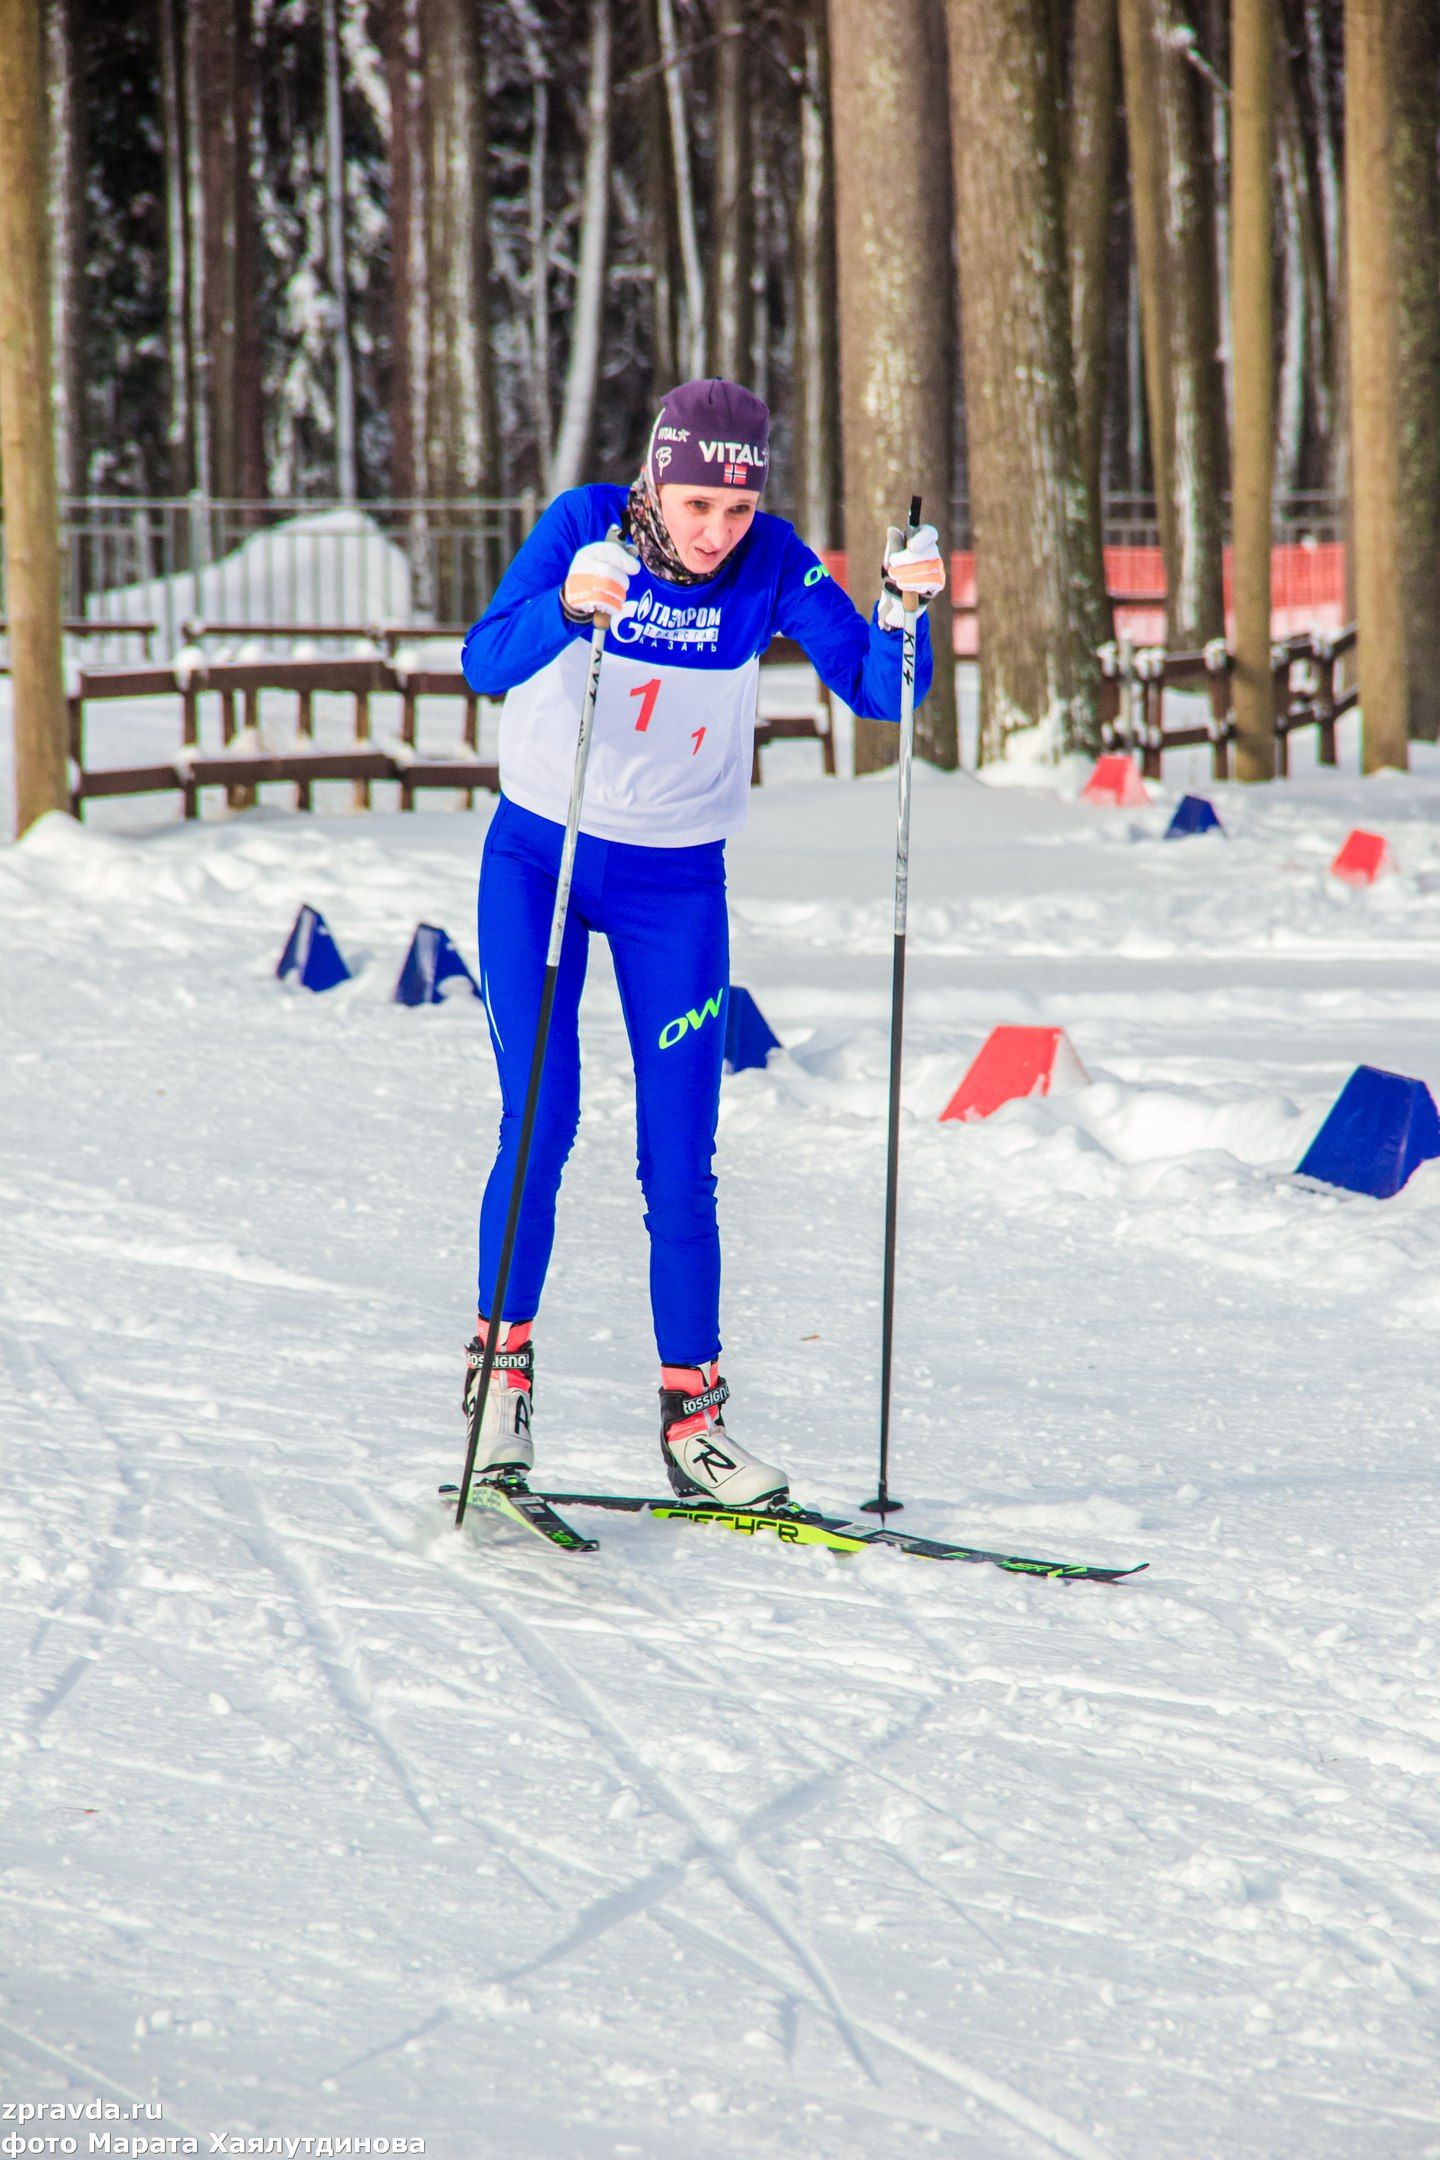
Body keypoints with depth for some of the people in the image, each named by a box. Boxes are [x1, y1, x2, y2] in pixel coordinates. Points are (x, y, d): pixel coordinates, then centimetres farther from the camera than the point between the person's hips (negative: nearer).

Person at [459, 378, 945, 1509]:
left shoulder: (773, 563, -12)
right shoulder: (586, 526, -16)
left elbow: (878, 692, -15)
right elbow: (486, 663, -28)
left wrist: (902, 612, -34)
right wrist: (567, 608, -47)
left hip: (678, 883, 1)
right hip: (539, 858, -1)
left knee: (680, 1167, -1)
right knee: (540, 1126, -10)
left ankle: (694, 1415, 9)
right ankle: (500, 1371, 7)